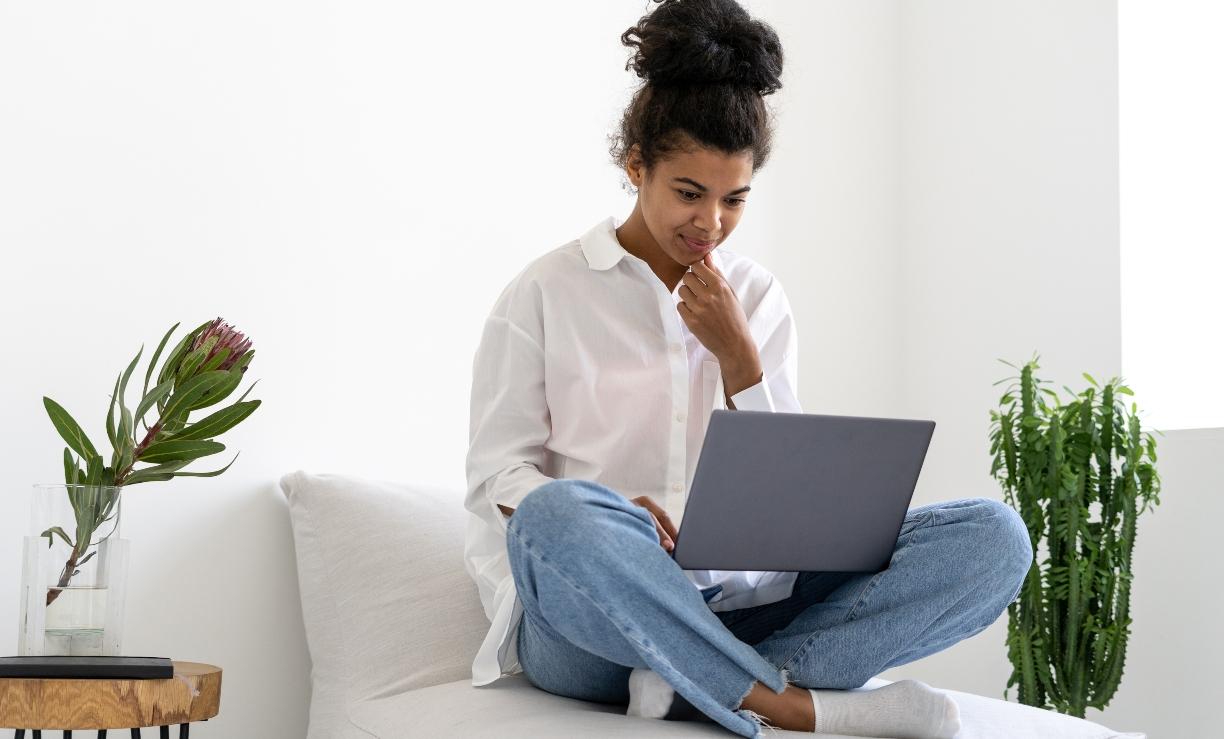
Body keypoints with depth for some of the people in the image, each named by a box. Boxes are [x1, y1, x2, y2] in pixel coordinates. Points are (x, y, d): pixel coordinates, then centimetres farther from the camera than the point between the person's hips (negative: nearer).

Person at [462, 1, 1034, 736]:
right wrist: (601, 518, -20)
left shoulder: (760, 296, 15)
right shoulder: (545, 293, 5)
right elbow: (495, 470, 1)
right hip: (596, 614, -4)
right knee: (557, 516, -40)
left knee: (993, 534, -15)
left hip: (742, 602, 4)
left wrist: (739, 356, -5)